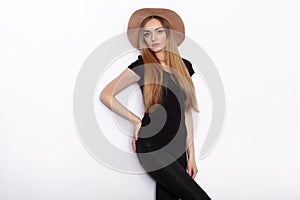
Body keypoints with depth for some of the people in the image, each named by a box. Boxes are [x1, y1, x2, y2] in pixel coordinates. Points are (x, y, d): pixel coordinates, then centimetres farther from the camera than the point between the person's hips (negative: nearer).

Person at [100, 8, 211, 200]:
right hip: (152, 147, -5)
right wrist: (136, 120, -3)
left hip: (178, 146, 5)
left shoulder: (184, 66, 10)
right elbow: (106, 95, -3)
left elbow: (186, 111, 11)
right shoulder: (142, 66, -3)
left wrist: (191, 155, 9)